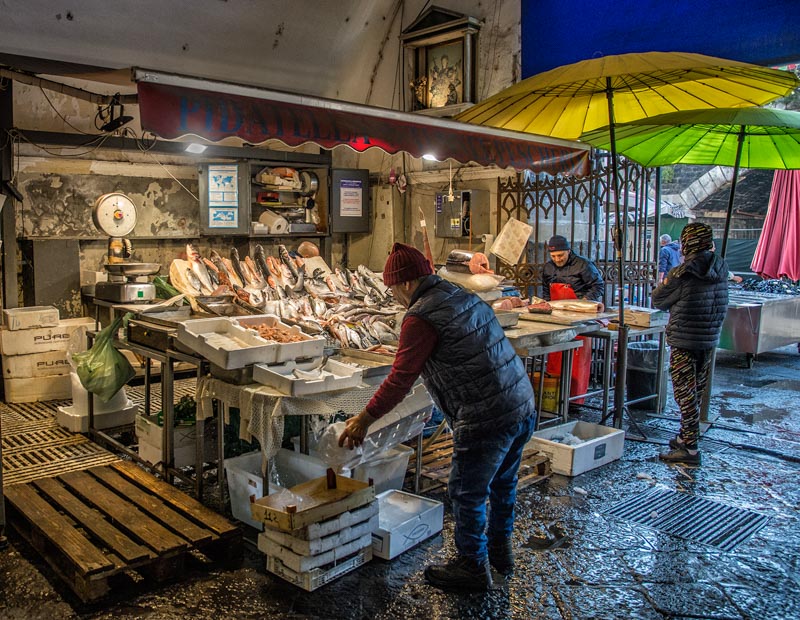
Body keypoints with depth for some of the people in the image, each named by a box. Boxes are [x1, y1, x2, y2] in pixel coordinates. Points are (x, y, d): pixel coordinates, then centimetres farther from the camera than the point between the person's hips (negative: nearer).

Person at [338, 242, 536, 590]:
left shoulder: (421, 317, -14)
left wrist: (364, 420, -1)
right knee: (502, 483, 26)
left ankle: (473, 567, 28)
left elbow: (400, 380, -12)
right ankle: (500, 550, 45)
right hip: (524, 407, 9)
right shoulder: (464, 297, 12)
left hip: (486, 419, -9)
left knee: (467, 494, 11)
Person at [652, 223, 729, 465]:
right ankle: (686, 438, 29)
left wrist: (665, 281, 10)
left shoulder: (684, 273, -18)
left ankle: (690, 448, 1)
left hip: (685, 341, -7)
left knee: (685, 393, -1)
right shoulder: (720, 270, 2)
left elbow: (658, 301, -7)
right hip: (710, 340, 7)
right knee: (696, 391, 17)